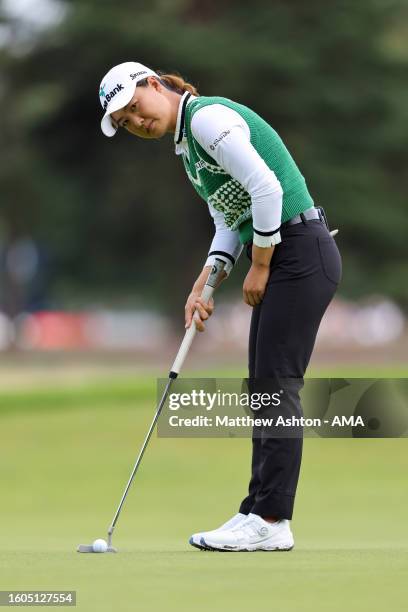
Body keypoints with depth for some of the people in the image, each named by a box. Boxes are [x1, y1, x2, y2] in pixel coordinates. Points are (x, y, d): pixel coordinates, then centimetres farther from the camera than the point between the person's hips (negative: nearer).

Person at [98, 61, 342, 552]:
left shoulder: (207, 117, -14)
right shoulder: (188, 143, 17)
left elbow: (266, 188, -21)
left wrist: (259, 268, -13)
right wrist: (205, 283, 4)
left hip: (300, 253, -10)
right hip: (281, 258, 10)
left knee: (277, 384, -9)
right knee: (265, 387, 10)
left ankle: (271, 520, -7)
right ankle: (261, 512, 13)